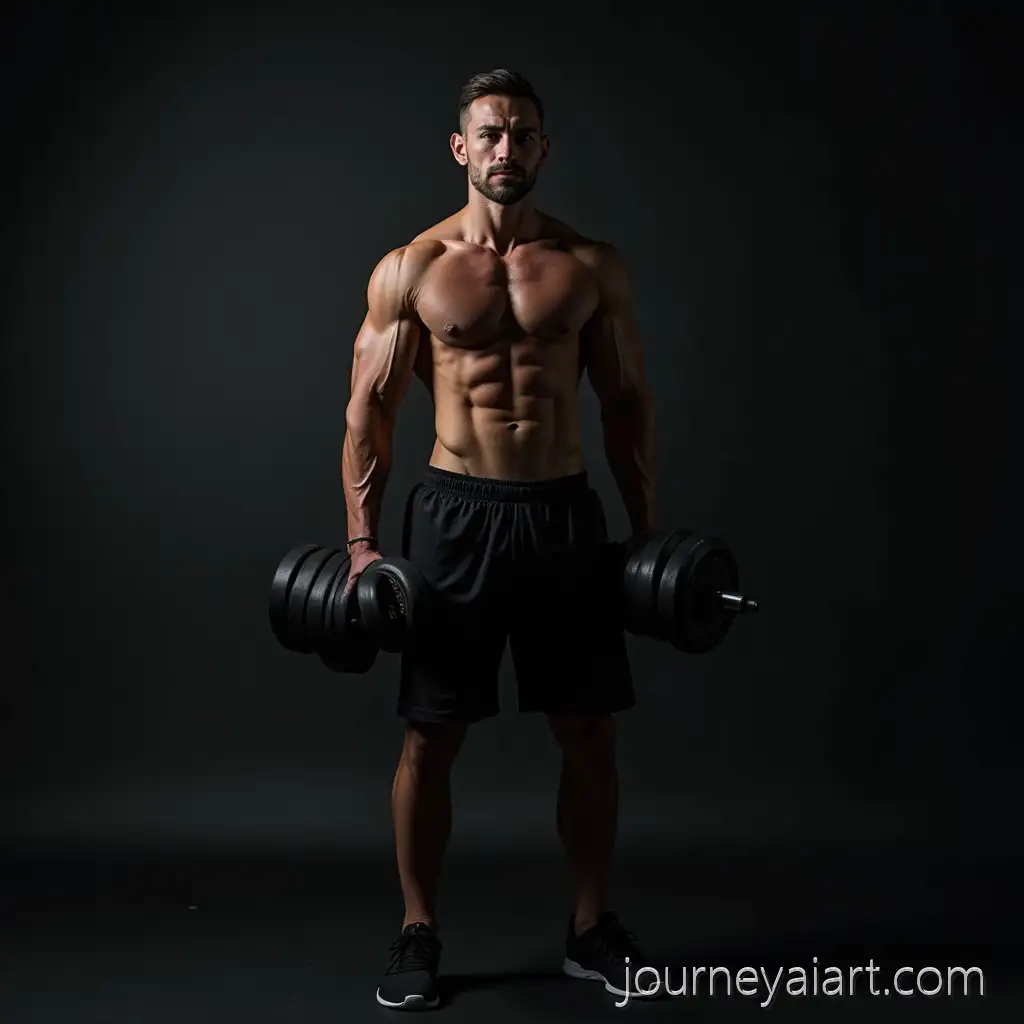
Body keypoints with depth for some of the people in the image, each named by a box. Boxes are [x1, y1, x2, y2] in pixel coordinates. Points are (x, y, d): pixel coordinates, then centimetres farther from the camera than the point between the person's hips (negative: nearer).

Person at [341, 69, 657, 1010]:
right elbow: (370, 410, 1)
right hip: (457, 512, -2)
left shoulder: (593, 266, 4)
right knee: (431, 737, 3)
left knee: (590, 731, 7)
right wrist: (363, 541, -6)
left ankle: (591, 928, 23)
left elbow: (628, 404, 8)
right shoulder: (409, 270, 0)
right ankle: (419, 934, 19)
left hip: (566, 512, 2)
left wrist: (648, 532, 4)